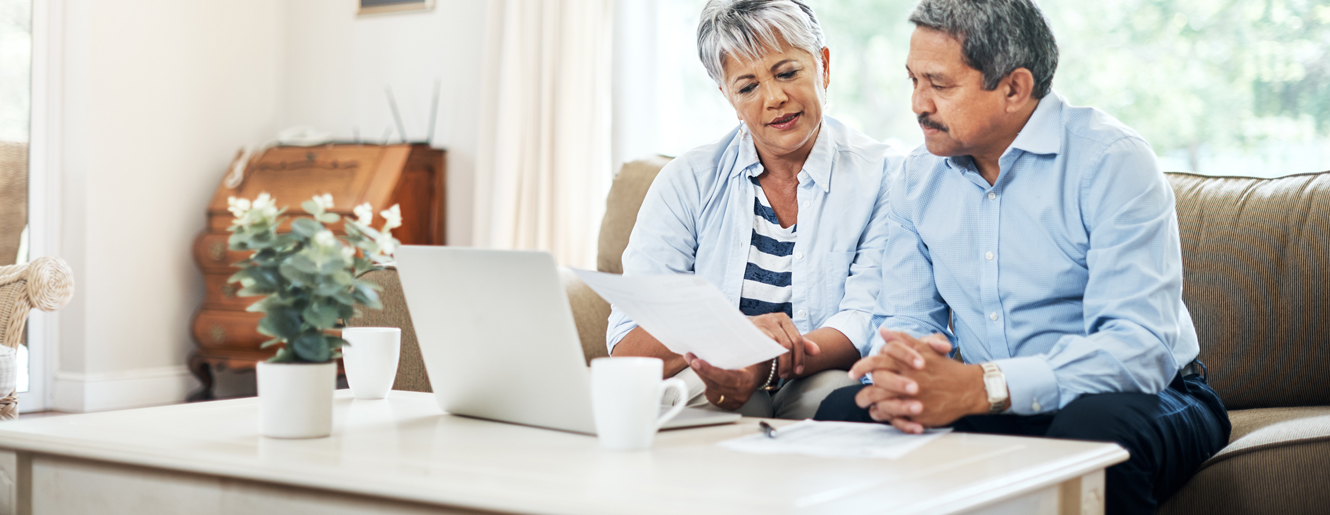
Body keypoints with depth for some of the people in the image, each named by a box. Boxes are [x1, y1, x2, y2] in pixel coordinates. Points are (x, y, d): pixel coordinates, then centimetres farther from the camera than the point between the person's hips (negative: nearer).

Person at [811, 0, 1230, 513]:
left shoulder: (1111, 161, -15)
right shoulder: (917, 179, 6)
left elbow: (1138, 346, -25)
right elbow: (907, 318, 5)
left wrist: (978, 386, -38)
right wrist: (899, 376, -23)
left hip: (1140, 398, -4)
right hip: (986, 412, 5)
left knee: (1094, 424, -39)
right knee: (843, 412, -19)